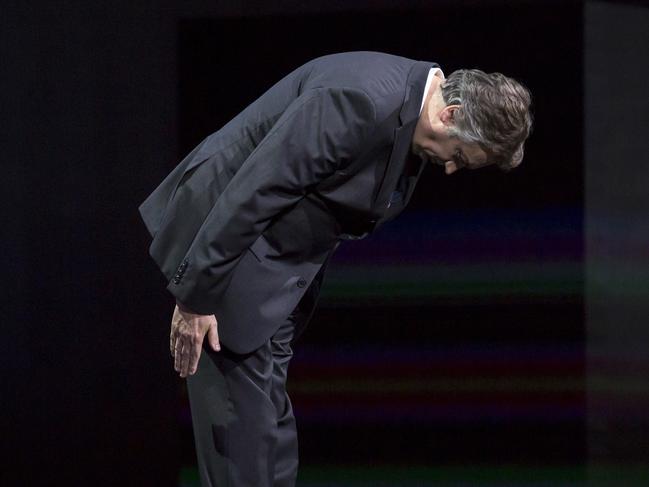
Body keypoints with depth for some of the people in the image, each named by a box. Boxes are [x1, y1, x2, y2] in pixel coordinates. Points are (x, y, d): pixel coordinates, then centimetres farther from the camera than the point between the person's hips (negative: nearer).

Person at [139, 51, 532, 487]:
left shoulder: (412, 107, 3)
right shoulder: (362, 102, -28)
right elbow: (254, 190, -28)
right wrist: (197, 296, -24)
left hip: (282, 261, 10)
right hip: (226, 232, -10)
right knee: (247, 414, -10)